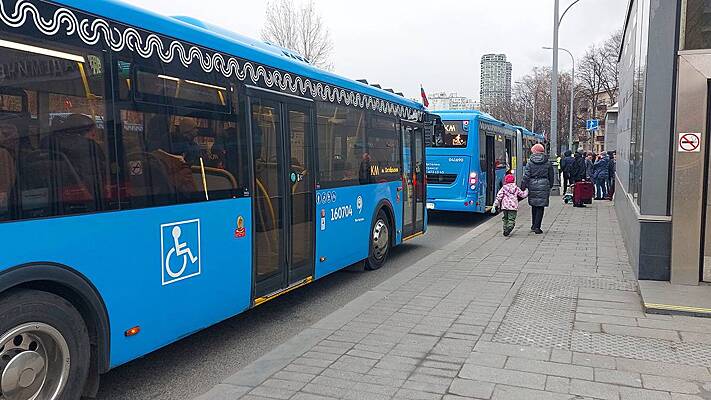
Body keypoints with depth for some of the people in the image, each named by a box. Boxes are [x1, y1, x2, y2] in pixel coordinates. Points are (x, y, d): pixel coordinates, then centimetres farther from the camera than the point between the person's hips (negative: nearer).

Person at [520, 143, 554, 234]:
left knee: (534, 205, 16)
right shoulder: (547, 162, 2)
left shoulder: (530, 162, -2)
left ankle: (534, 225, 24)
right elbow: (551, 176, 9)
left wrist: (523, 187, 1)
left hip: (532, 185, 1)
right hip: (544, 186, -1)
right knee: (541, 207, 2)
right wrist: (550, 186, 20)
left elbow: (526, 176, -4)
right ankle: (537, 227, -2)